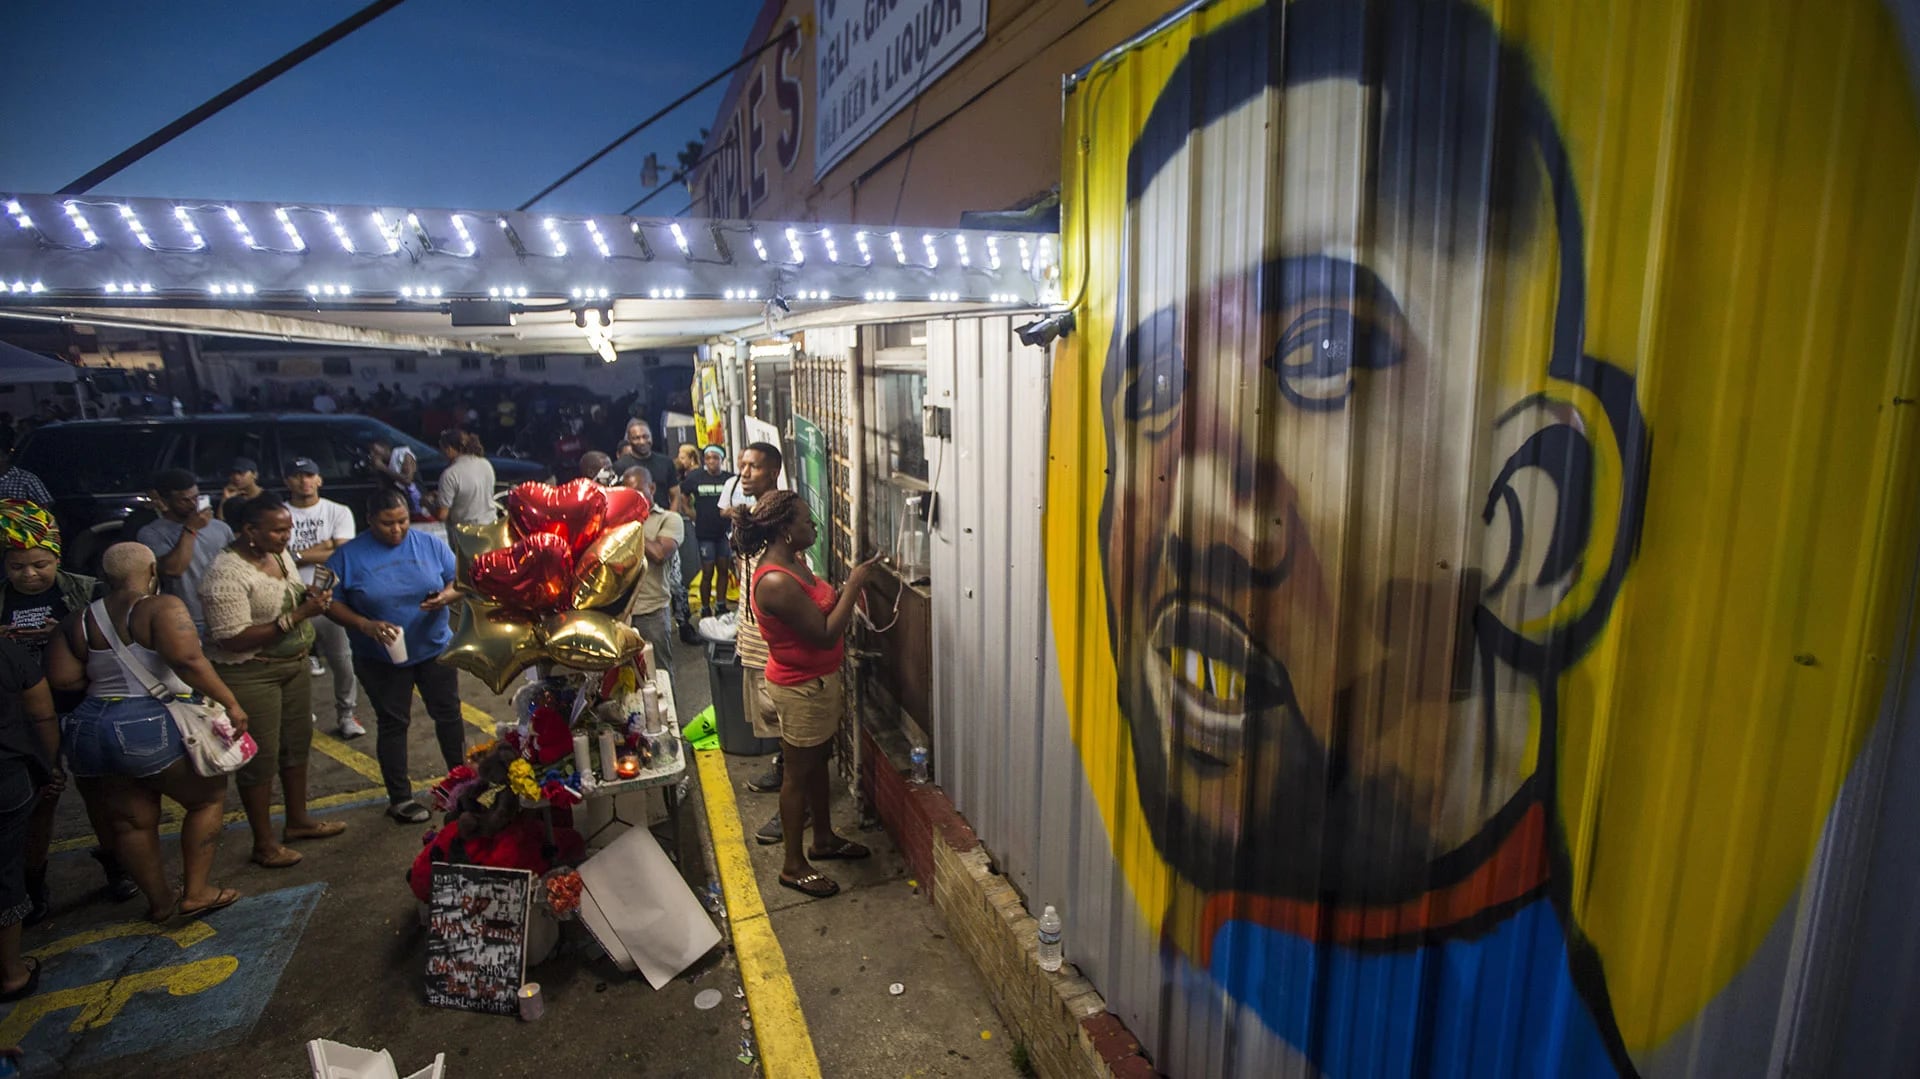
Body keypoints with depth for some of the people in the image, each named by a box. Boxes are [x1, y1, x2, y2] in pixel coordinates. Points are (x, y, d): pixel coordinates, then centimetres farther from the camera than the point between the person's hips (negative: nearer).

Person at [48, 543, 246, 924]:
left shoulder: (79, 620, 8)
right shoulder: (163, 607, -11)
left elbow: (61, 678, 3)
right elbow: (188, 660, -24)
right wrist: (230, 703, -20)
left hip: (88, 730, 6)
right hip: (153, 726, -6)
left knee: (131, 821, 17)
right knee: (209, 796, 13)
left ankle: (160, 900, 31)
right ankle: (196, 893, 13)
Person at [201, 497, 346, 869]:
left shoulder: (279, 555, 3)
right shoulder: (227, 574, -22)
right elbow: (233, 639, -24)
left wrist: (311, 597, -5)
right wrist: (297, 616, -27)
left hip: (294, 664, 8)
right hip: (250, 675, -8)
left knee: (298, 744, 18)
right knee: (261, 757, 3)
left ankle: (298, 820, 36)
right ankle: (264, 844, 18)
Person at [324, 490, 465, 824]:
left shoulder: (430, 544, -4)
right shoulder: (348, 556, -8)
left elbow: (458, 580, 2)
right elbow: (332, 603, -5)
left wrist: (446, 596, -21)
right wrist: (365, 625, -21)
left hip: (435, 650, 2)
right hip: (382, 659, -2)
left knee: (449, 714, 12)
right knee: (392, 724, 11)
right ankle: (400, 798, 25)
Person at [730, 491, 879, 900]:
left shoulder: (792, 562, 2)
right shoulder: (776, 582, -29)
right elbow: (825, 634, -28)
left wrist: (848, 589, -2)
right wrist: (853, 586, -21)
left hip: (818, 681, 10)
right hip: (801, 689, -10)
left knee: (819, 761, 23)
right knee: (799, 773, 6)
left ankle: (824, 838, 42)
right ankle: (794, 865, 24)